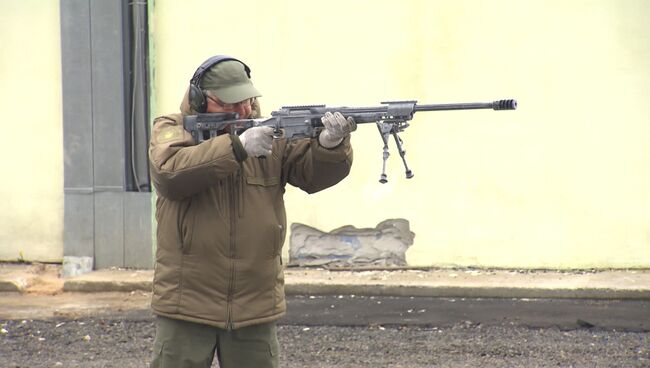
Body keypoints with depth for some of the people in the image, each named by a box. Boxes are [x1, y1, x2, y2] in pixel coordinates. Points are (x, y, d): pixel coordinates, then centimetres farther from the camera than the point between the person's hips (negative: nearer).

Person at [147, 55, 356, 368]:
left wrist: (330, 145, -26)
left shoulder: (271, 134, 6)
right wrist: (237, 146, -28)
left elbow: (314, 172, -4)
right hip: (186, 304, -3)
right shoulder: (171, 130, -1)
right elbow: (171, 171, -22)